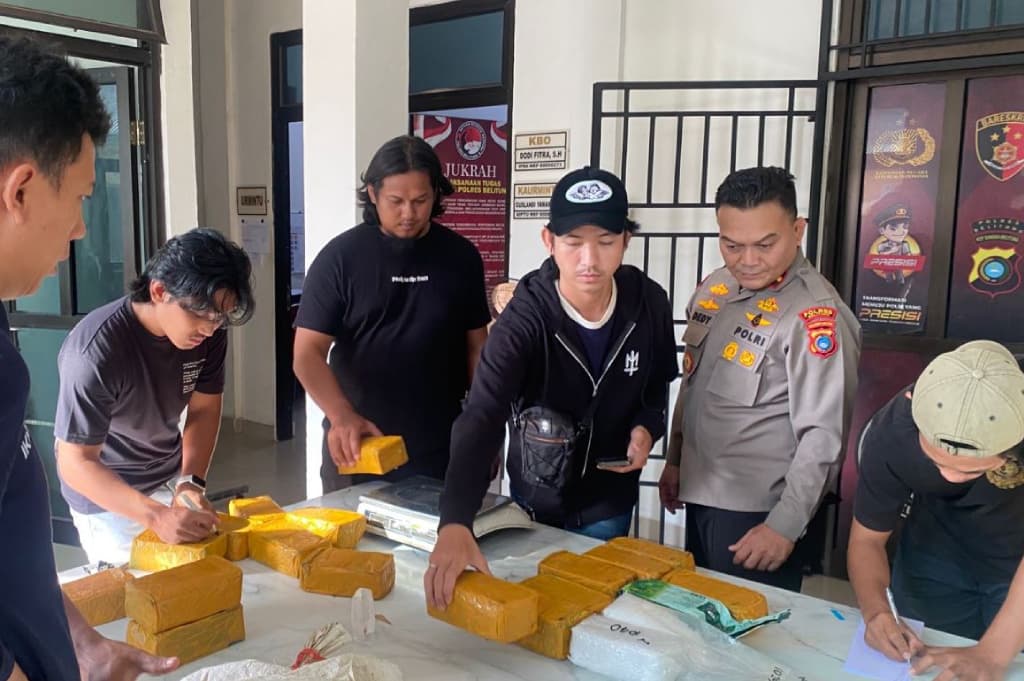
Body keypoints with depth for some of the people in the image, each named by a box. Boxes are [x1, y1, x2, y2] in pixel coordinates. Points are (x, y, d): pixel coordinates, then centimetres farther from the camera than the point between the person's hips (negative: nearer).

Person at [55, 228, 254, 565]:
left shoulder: (208, 330, -17)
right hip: (106, 492, -5)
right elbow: (75, 463, -28)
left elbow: (204, 408, -4)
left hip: (171, 477, 5)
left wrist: (192, 481, -18)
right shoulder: (95, 351, -32)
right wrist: (156, 516, -39)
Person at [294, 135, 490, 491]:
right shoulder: (340, 257, -7)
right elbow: (308, 352, -10)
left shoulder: (461, 256, 1)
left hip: (440, 448, 2)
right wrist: (342, 417, -26)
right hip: (357, 448, -1)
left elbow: (476, 346, 8)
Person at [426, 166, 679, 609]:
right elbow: (480, 419, -38)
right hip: (536, 502, -2)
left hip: (610, 502, 2)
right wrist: (455, 522, -52)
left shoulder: (649, 303, -14)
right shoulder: (525, 319, -26)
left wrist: (647, 427, -16)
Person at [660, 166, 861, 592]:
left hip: (758, 513, -7)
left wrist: (785, 527, -21)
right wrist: (675, 460, 16)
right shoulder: (715, 288, 3)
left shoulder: (814, 314, -20)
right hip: (699, 495, 7)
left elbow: (823, 436, -21)